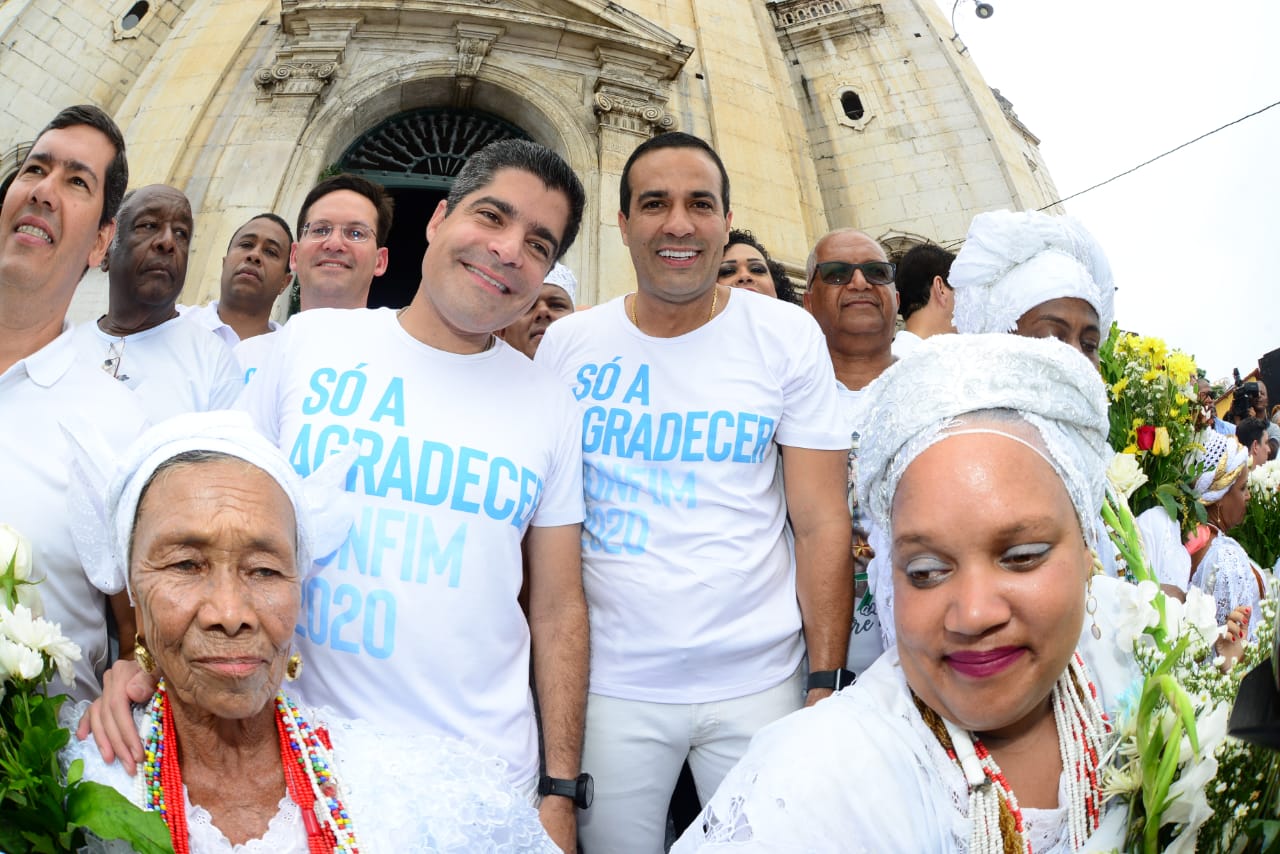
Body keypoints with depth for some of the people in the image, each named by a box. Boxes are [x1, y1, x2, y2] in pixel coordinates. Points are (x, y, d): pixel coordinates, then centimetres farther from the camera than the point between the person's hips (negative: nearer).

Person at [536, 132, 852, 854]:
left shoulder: (789, 335, -3)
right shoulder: (567, 344, 1)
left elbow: (823, 523, -3)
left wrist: (828, 683, -8)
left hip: (759, 683, 0)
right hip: (610, 684, 1)